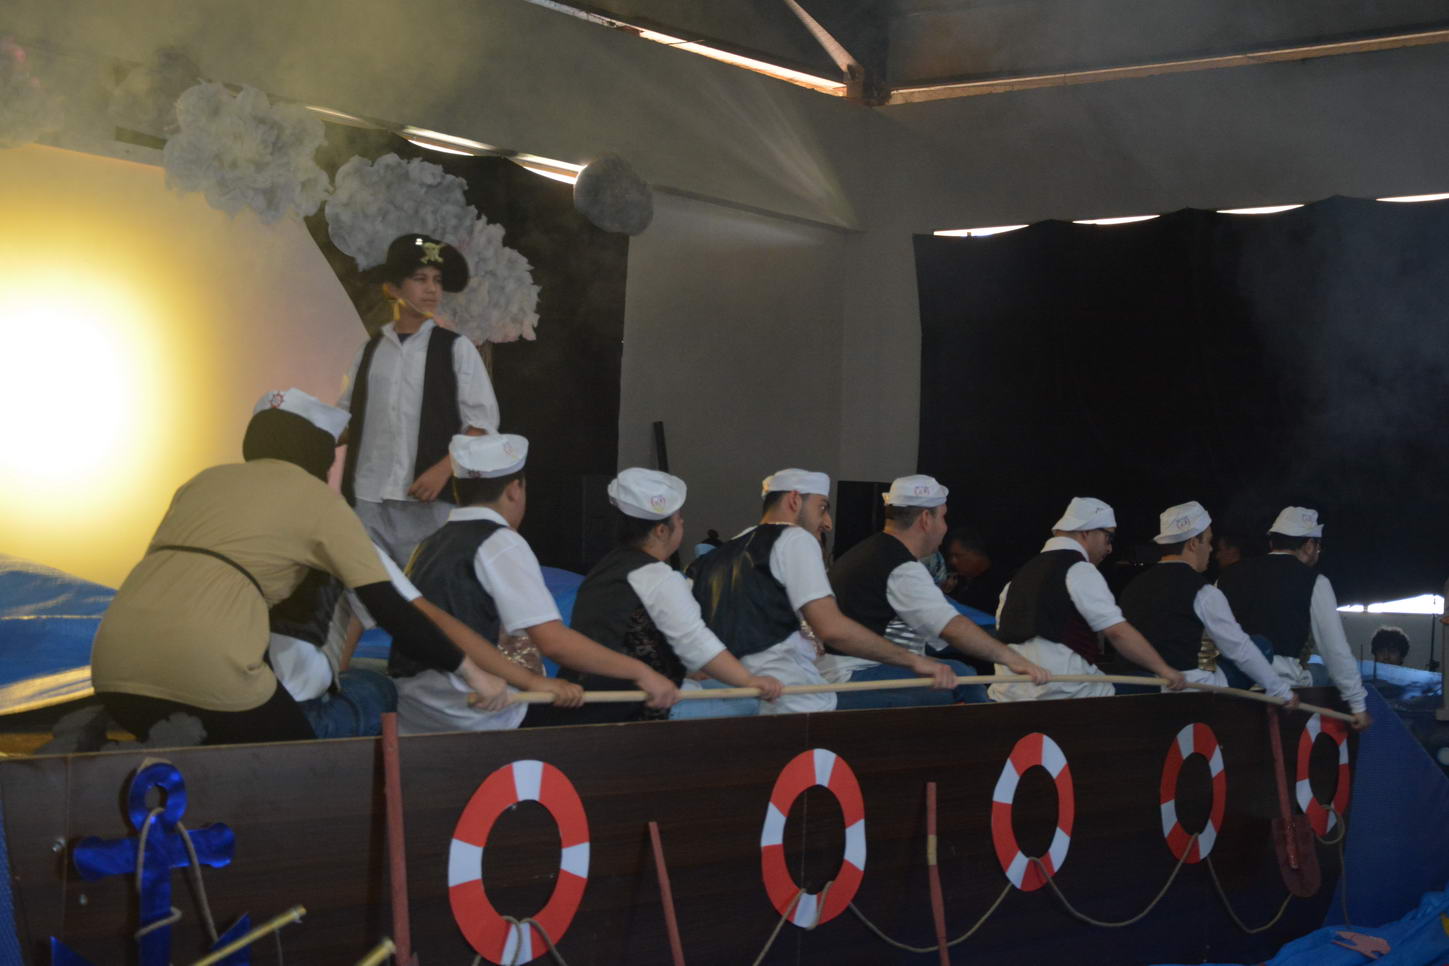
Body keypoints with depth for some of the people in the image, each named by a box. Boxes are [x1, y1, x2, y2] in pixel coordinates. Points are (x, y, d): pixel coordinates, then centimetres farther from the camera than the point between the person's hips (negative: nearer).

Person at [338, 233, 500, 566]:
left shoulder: (456, 349, 3)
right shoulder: (370, 350, 13)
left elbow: (482, 422, -2)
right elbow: (346, 416, 17)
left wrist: (443, 469, -13)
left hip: (429, 500, -3)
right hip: (366, 499, 3)